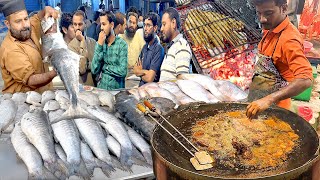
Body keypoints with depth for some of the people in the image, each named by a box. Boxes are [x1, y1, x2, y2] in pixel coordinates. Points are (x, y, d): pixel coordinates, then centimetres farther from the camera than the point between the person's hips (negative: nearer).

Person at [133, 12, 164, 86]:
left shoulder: (159, 49, -16)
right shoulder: (145, 47, 9)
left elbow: (149, 78, -19)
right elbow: (135, 70, 8)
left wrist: (140, 72, 0)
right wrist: (145, 72, -10)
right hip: (141, 86, 5)